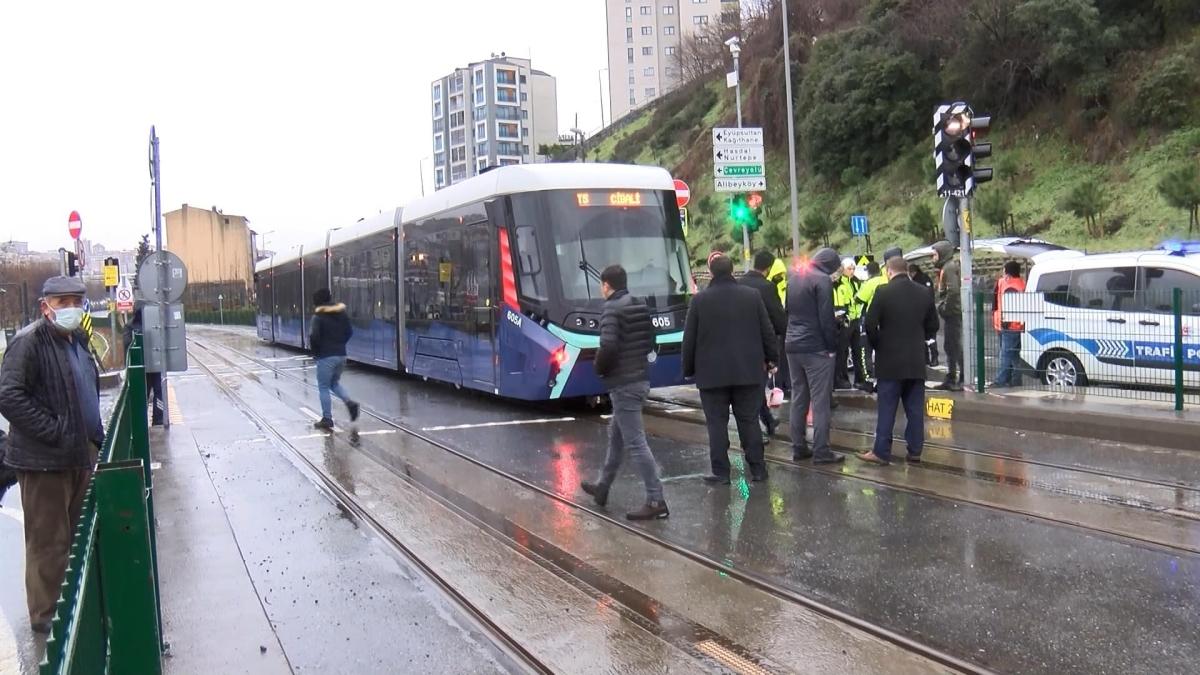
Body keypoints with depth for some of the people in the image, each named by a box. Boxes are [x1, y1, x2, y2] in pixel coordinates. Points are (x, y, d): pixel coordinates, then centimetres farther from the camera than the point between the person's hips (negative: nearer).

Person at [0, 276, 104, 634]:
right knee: (49, 541, 1)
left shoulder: (77, 340, 12)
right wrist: (53, 433, -21)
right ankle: (46, 615, 14)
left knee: (77, 535, 17)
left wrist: (94, 436, 15)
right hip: (45, 460, -8)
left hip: (80, 454, 8)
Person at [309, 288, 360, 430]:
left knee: (323, 387, 4)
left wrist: (315, 350, -1)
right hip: (341, 354, 6)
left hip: (326, 356, -6)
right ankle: (349, 402, 0)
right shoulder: (341, 313, 6)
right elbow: (350, 331, 9)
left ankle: (327, 419, 4)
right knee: (335, 382, 24)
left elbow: (314, 337, -18)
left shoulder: (318, 316, -12)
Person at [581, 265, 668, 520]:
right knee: (616, 436, 21)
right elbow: (650, 342, 16)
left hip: (623, 384, -9)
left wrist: (599, 368, -7)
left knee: (635, 443, -7)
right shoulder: (641, 307, 10)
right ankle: (603, 486, 35)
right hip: (641, 378, 9)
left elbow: (608, 347, -25)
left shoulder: (612, 309, -15)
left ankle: (656, 501, -7)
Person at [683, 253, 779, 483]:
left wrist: (688, 369, 8)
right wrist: (770, 358, 16)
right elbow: (767, 331, 4)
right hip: (748, 370, 2)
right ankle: (757, 469, 13)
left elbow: (689, 338, -2)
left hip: (712, 372, -2)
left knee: (717, 423, 3)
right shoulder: (752, 296, 0)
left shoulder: (700, 300, -5)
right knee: (749, 421, 9)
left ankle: (721, 472, 4)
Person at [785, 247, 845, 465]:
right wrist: (832, 346, -9)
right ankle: (821, 451, -2)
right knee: (820, 401, -3)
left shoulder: (794, 277, 11)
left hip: (793, 346, 8)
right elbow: (826, 318, -16)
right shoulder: (822, 280, -13)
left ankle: (798, 448, 16)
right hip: (816, 348, -7)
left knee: (798, 399, 12)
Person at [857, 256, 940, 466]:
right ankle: (915, 450, 13)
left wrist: (878, 344, 4)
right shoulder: (924, 293, 4)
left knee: (887, 409, 1)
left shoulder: (883, 292, -10)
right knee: (915, 409, 8)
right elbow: (933, 326, 9)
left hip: (890, 360, -4)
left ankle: (881, 452, 4)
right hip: (916, 361, 4)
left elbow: (870, 324, -12)